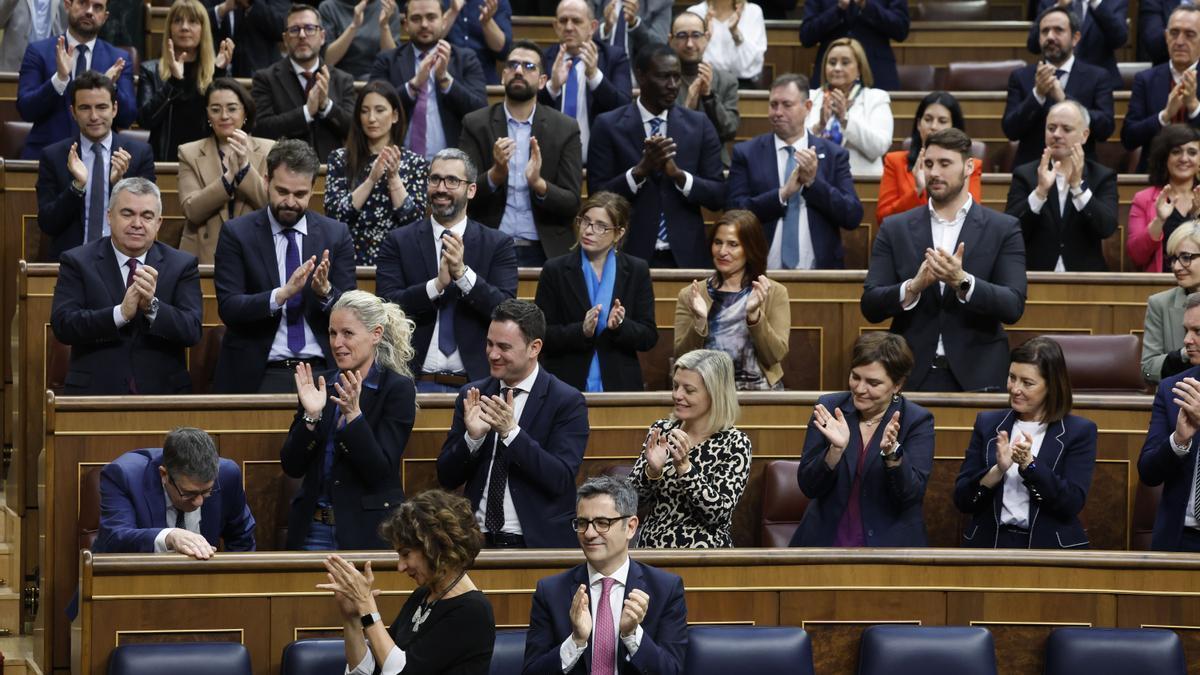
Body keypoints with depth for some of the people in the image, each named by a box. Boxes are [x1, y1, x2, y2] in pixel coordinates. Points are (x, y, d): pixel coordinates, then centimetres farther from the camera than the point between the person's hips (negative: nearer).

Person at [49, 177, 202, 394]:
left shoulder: (182, 265, 9)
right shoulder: (77, 262, 6)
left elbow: (192, 331, -1)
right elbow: (63, 324, -6)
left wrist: (152, 307, -18)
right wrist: (121, 313, -17)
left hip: (162, 391, 1)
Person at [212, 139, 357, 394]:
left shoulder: (336, 235, 9)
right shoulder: (236, 233, 3)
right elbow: (228, 308, -6)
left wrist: (325, 291, -15)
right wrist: (282, 294, -20)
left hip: (320, 371, 2)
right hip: (257, 376, -2)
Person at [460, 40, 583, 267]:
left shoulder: (565, 129, 3)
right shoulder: (475, 124, 3)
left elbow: (572, 204, -1)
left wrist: (539, 184, -20)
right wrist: (495, 175, -22)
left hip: (544, 252, 0)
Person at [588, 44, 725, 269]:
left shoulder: (699, 125, 5)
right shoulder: (609, 126, -1)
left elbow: (718, 196, 2)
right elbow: (598, 195, -6)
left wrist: (678, 174, -15)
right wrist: (641, 169, -19)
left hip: (685, 256, 2)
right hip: (630, 256, -2)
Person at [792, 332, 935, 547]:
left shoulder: (917, 421, -1)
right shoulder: (830, 408, 3)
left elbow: (913, 496, -9)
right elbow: (808, 487, -1)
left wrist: (892, 452, -24)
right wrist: (836, 448, -17)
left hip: (890, 542, -1)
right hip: (826, 540, 1)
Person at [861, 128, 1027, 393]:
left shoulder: (1003, 229, 3)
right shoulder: (895, 229, 8)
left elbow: (1014, 306, -6)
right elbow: (870, 306, 1)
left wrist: (962, 282, -22)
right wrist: (914, 286, -18)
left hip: (976, 376, -1)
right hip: (913, 376, 1)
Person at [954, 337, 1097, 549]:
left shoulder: (1079, 431, 5)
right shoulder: (987, 423, 12)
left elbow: (1072, 504, -5)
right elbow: (962, 500, 6)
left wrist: (1030, 465, -14)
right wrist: (998, 470, -10)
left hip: (1049, 547, -1)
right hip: (990, 544, 1)